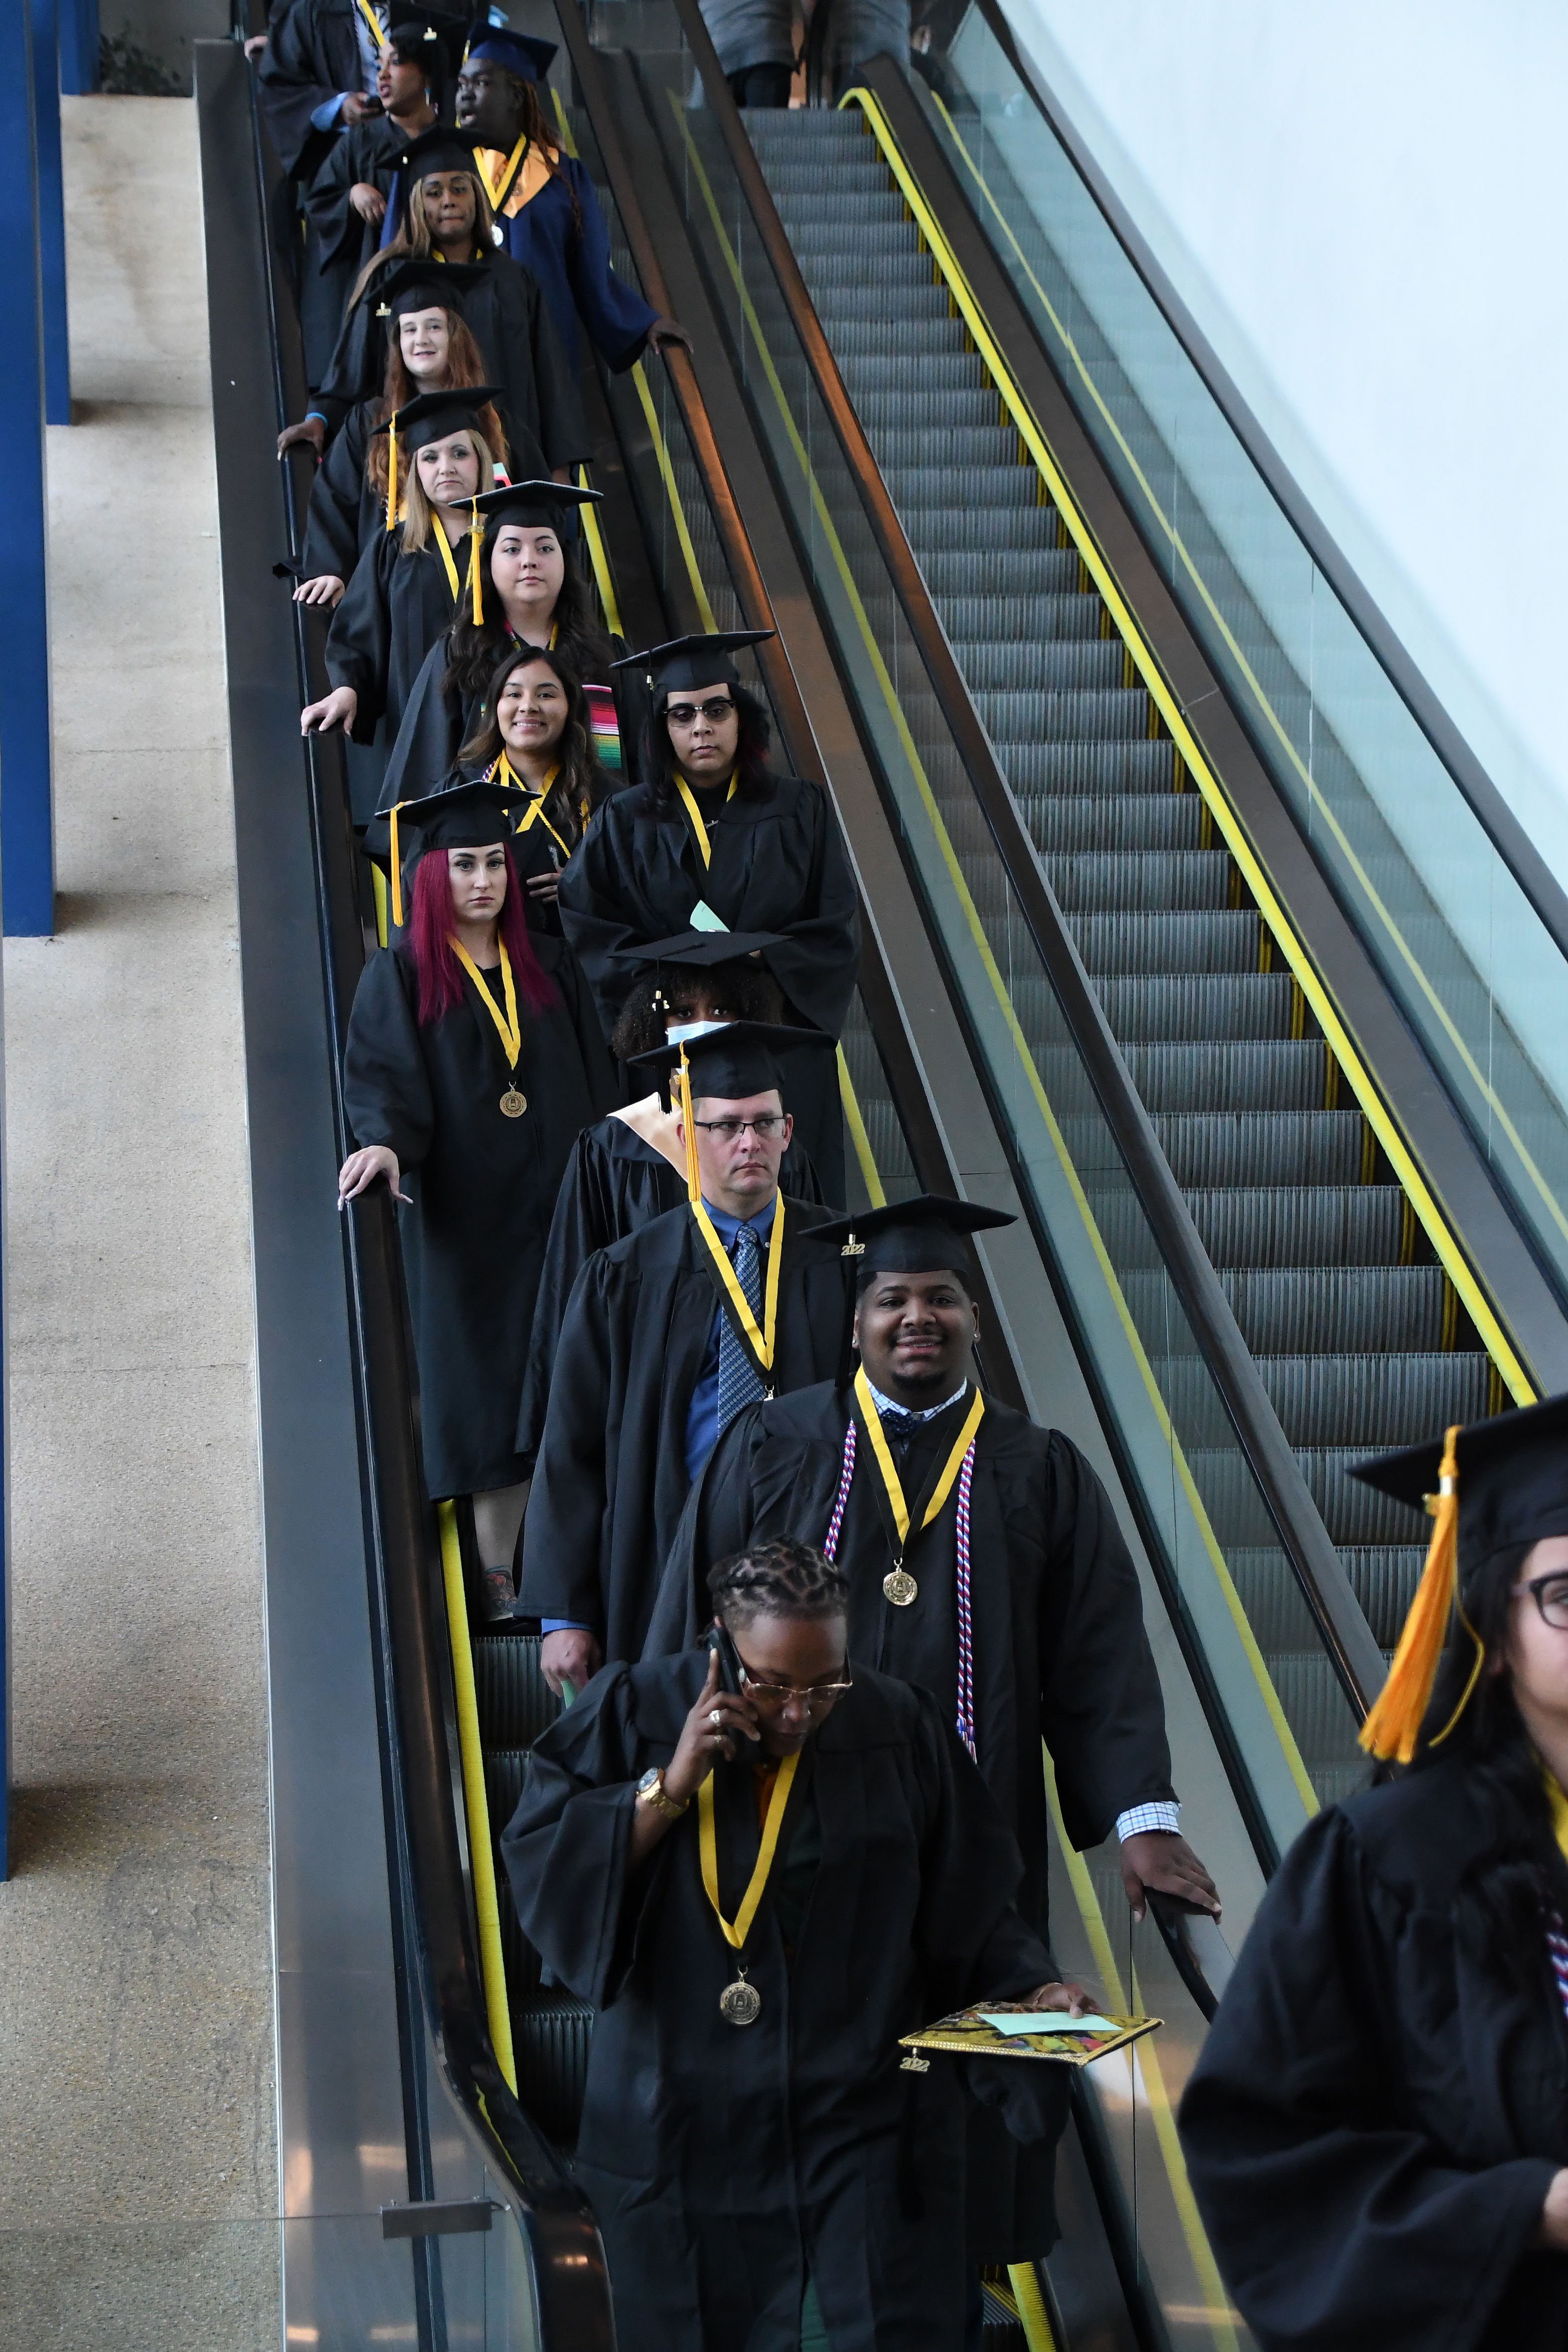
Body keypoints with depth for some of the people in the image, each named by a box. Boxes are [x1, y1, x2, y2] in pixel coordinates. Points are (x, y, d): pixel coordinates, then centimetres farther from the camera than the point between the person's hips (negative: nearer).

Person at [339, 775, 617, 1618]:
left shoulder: (548, 969, 11)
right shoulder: (401, 975, 1)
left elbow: (595, 1083, 14)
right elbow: (381, 1076, -10)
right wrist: (384, 1141, -30)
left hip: (553, 1203, 3)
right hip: (462, 1215, -3)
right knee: (482, 1385, -3)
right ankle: (497, 1571, 1)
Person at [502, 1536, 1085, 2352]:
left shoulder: (897, 1729, -3)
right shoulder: (636, 1714, -6)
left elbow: (967, 1908, 5)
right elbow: (540, 1870, -13)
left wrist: (1030, 1988, -11)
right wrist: (670, 1787, -20)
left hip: (866, 2120, 0)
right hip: (686, 2126, 0)